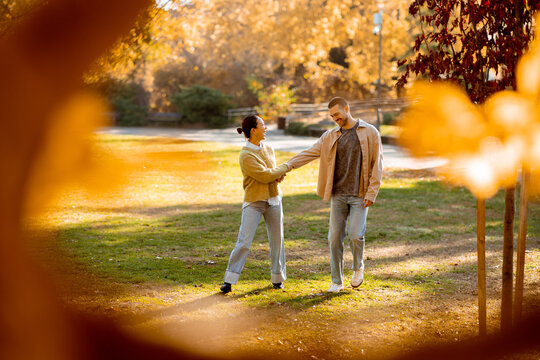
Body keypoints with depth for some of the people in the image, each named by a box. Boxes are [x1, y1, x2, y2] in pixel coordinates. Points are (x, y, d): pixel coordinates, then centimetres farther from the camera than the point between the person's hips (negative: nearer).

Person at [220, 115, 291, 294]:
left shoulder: (268, 148, 7)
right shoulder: (246, 155, -17)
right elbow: (265, 176, -20)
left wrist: (279, 175, -8)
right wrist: (285, 168, -8)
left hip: (273, 200, 6)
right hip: (253, 202, -6)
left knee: (277, 240, 9)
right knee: (243, 242, -9)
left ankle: (277, 278, 22)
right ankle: (229, 280, -3)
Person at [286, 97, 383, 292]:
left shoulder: (369, 133, 0)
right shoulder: (330, 137, 9)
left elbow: (377, 164, -2)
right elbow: (309, 153, 2)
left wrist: (372, 192, -8)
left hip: (359, 196, -3)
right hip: (338, 195, 3)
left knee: (355, 235, -13)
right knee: (335, 238, 0)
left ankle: (358, 267, 18)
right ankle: (337, 281, 13)